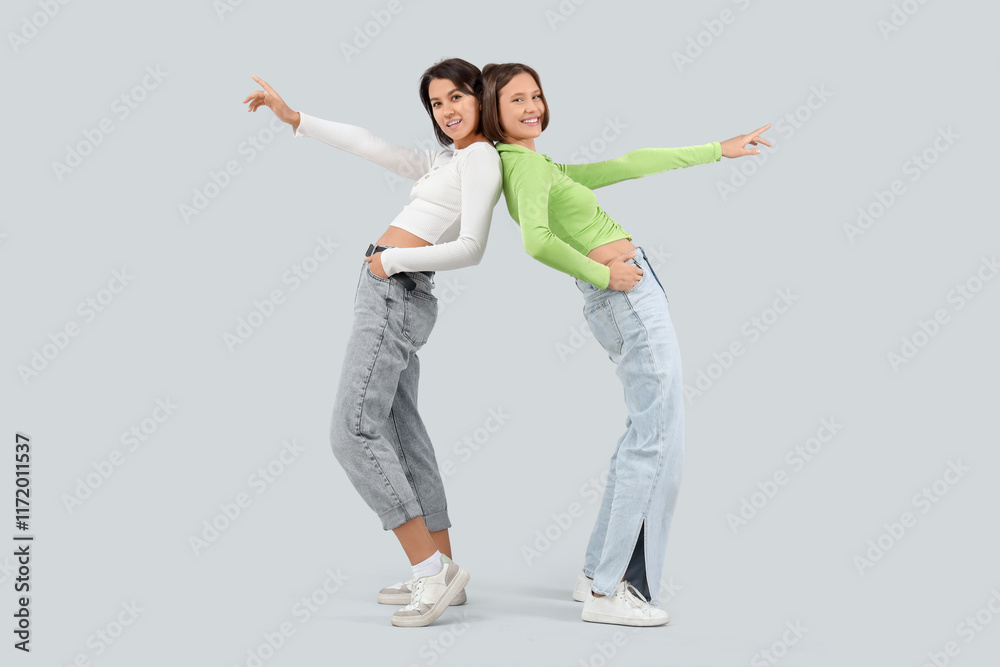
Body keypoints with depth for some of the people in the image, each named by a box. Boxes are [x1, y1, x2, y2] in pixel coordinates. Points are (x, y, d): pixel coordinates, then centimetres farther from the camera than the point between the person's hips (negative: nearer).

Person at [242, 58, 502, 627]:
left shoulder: (480, 158, -8)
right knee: (401, 433, 10)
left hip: (395, 294, -10)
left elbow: (470, 249, -17)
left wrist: (393, 259, -12)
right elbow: (370, 145, 20)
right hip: (393, 296, 10)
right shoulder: (445, 160, 19)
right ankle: (441, 572, 15)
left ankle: (433, 571, -14)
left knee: (353, 431, -14)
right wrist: (294, 119, 17)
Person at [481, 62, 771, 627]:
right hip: (628, 295, -10)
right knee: (656, 437, -9)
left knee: (646, 433, 13)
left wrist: (718, 150, 26)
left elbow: (626, 165, 23)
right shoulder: (524, 161, -11)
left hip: (625, 297, 10)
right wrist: (603, 274, -15)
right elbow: (537, 241, -29)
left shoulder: (539, 165, 18)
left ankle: (598, 572, 18)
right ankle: (608, 591, -6)